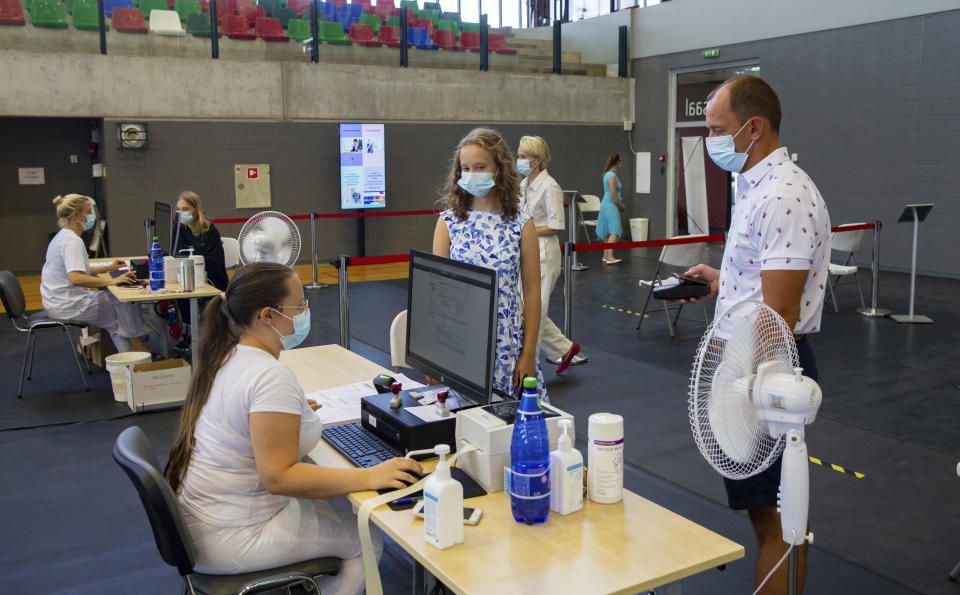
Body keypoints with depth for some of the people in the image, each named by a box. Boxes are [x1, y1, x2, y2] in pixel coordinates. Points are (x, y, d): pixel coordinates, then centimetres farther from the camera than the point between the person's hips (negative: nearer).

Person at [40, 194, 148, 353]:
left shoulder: (63, 236, 13)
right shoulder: (72, 241, -20)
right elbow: (76, 278, -32)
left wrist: (108, 268, 20)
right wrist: (112, 281, -31)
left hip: (58, 302, 10)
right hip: (67, 306, -10)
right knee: (123, 301, -4)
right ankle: (136, 347, 5)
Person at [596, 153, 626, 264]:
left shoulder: (608, 174, 15)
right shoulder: (612, 176, -15)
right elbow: (613, 195, -19)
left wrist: (620, 205, 16)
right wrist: (622, 207, -7)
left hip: (607, 205, 10)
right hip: (610, 206, -10)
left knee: (608, 232, 13)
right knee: (614, 231, -16)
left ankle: (606, 256, 18)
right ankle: (609, 257, -23)